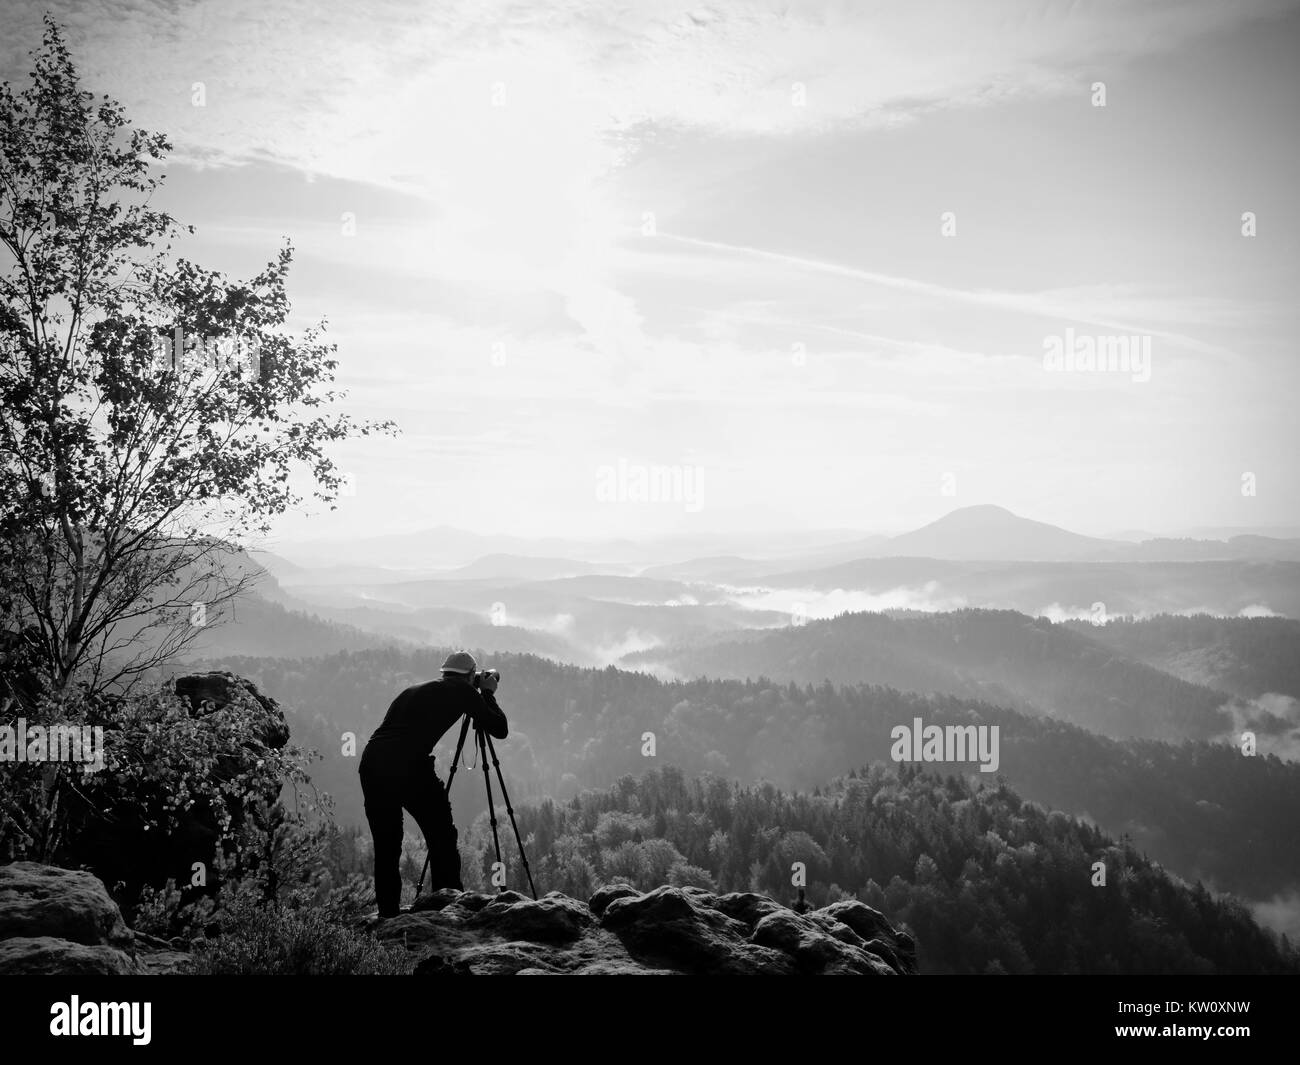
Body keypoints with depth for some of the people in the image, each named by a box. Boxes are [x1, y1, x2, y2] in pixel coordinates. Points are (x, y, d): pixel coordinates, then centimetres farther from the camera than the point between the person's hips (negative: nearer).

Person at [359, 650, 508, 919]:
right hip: (409, 766, -6)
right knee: (442, 840, 6)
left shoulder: (414, 691, 29)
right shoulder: (462, 691, 13)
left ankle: (387, 917, 16)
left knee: (385, 847, 16)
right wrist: (488, 693, 31)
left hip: (371, 762, 6)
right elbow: (500, 729, 15)